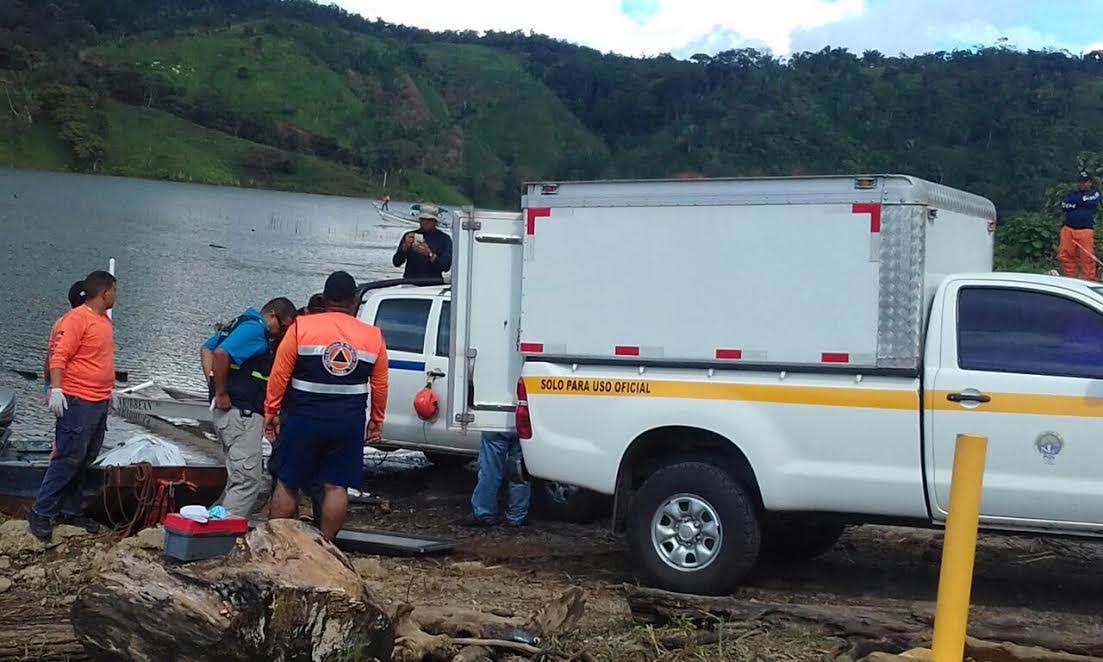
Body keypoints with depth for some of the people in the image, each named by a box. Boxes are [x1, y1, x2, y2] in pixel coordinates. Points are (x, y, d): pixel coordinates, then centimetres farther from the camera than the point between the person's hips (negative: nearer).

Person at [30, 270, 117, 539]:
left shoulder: (104, 320, 15)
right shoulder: (76, 318, -12)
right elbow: (59, 356, -18)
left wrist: (109, 392, 26)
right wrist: (56, 389, -27)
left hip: (100, 403, 9)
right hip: (77, 403, -9)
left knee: (85, 460, 12)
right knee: (68, 458, -7)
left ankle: (72, 510, 20)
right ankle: (41, 512, 0)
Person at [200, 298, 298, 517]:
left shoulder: (243, 323, 20)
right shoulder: (254, 329, -12)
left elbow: (207, 349, 28)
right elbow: (222, 353, -27)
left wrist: (213, 385, 16)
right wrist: (221, 393, -18)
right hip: (241, 414, -11)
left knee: (238, 479, 15)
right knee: (248, 480, -12)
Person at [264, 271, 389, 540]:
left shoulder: (301, 327, -3)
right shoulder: (373, 336, 3)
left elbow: (279, 374, -3)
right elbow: (380, 384, 9)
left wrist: (271, 412, 6)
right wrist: (377, 420, 20)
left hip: (304, 419, -1)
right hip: (349, 423, 2)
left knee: (287, 483, 8)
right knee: (336, 486, 6)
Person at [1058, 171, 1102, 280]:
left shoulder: (1094, 194, 11)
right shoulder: (1071, 194, 20)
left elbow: (1089, 201, -8)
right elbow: (1064, 206, 3)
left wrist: (1073, 205, 4)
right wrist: (1083, 205, -1)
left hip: (1086, 230, -4)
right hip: (1068, 229, 4)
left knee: (1087, 257, -8)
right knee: (1065, 255, 1)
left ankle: (1089, 280, -3)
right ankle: (1070, 278, 13)